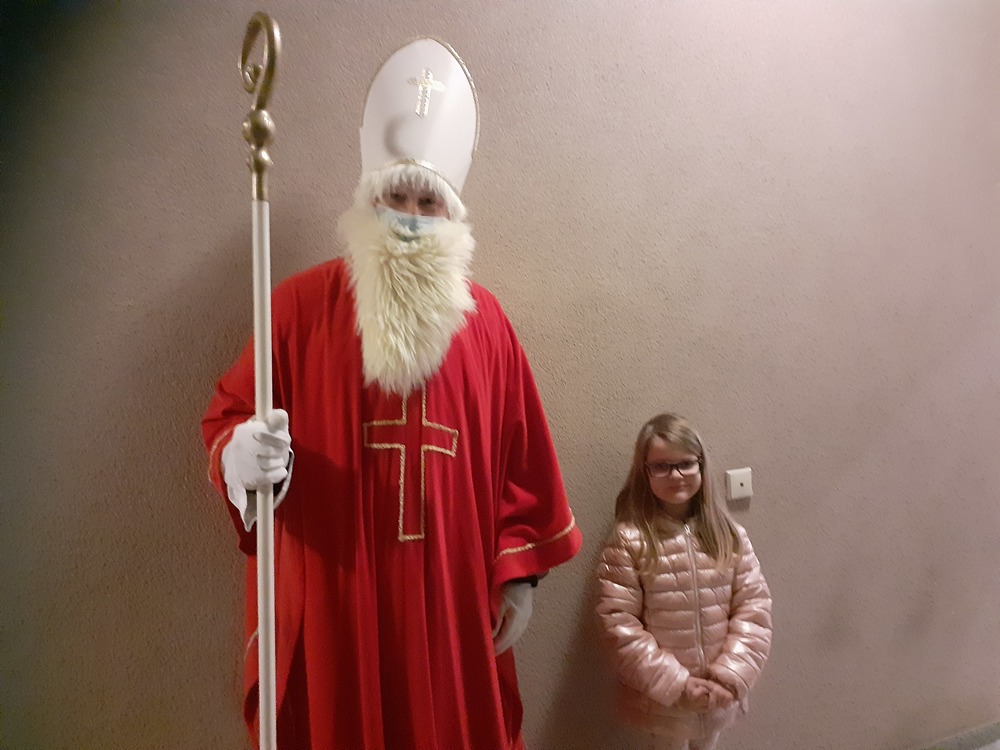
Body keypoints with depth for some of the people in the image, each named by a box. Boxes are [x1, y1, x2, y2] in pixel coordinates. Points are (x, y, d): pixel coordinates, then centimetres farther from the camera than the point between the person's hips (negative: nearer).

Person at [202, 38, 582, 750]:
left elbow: (520, 462, 4)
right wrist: (243, 455, -22)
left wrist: (521, 570, 4)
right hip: (331, 600, -1)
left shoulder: (484, 318, 3)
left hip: (452, 602, 2)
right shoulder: (301, 304, -2)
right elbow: (227, 421, 1)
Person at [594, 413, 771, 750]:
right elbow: (619, 624, -17)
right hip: (660, 697, -3)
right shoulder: (628, 541, -16)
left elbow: (754, 608, -4)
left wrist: (729, 677, -13)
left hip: (718, 696, 4)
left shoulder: (730, 535, -4)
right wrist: (676, 683, -17)